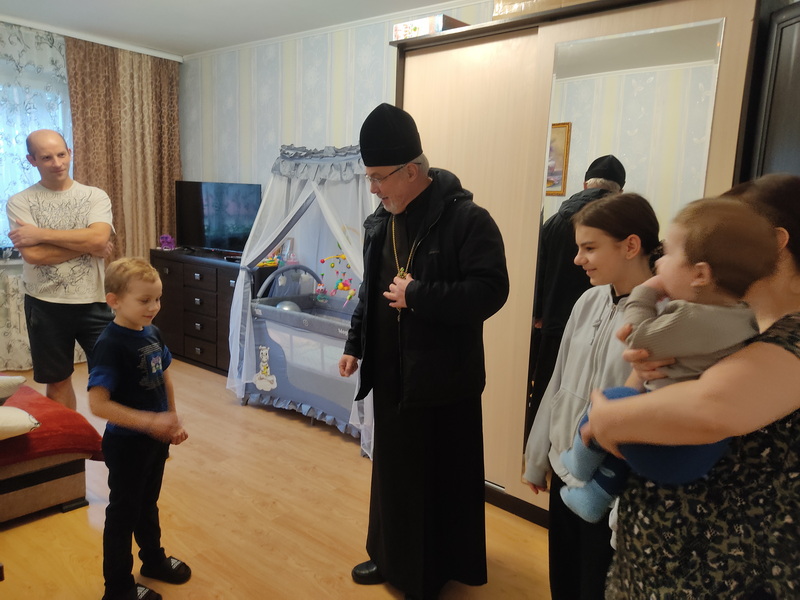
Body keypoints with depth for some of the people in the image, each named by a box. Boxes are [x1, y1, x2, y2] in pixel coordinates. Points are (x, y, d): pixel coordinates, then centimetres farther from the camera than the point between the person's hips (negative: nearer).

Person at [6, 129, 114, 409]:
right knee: (58, 381, 15)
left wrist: (41, 233, -15)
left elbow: (99, 238, -18)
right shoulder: (19, 202, -1)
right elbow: (33, 254, -15)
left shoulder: (96, 196, 0)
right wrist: (87, 245, -14)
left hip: (92, 302, 0)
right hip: (45, 305, 1)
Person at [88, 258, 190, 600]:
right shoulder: (111, 344, -24)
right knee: (123, 512, 11)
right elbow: (98, 403, -28)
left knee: (148, 504, 25)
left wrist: (173, 421, 6)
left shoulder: (152, 333, -1)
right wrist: (150, 421, -30)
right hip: (126, 445, -7)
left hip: (156, 440, 7)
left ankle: (154, 559, 45)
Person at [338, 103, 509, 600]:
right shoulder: (380, 222, 8)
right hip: (392, 374, 7)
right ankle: (394, 557, 38)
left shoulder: (466, 218, -15)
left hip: (444, 378, -6)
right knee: (393, 469, 18)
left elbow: (491, 291, -22)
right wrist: (355, 346, 14)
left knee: (444, 479, 8)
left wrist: (418, 294, -22)